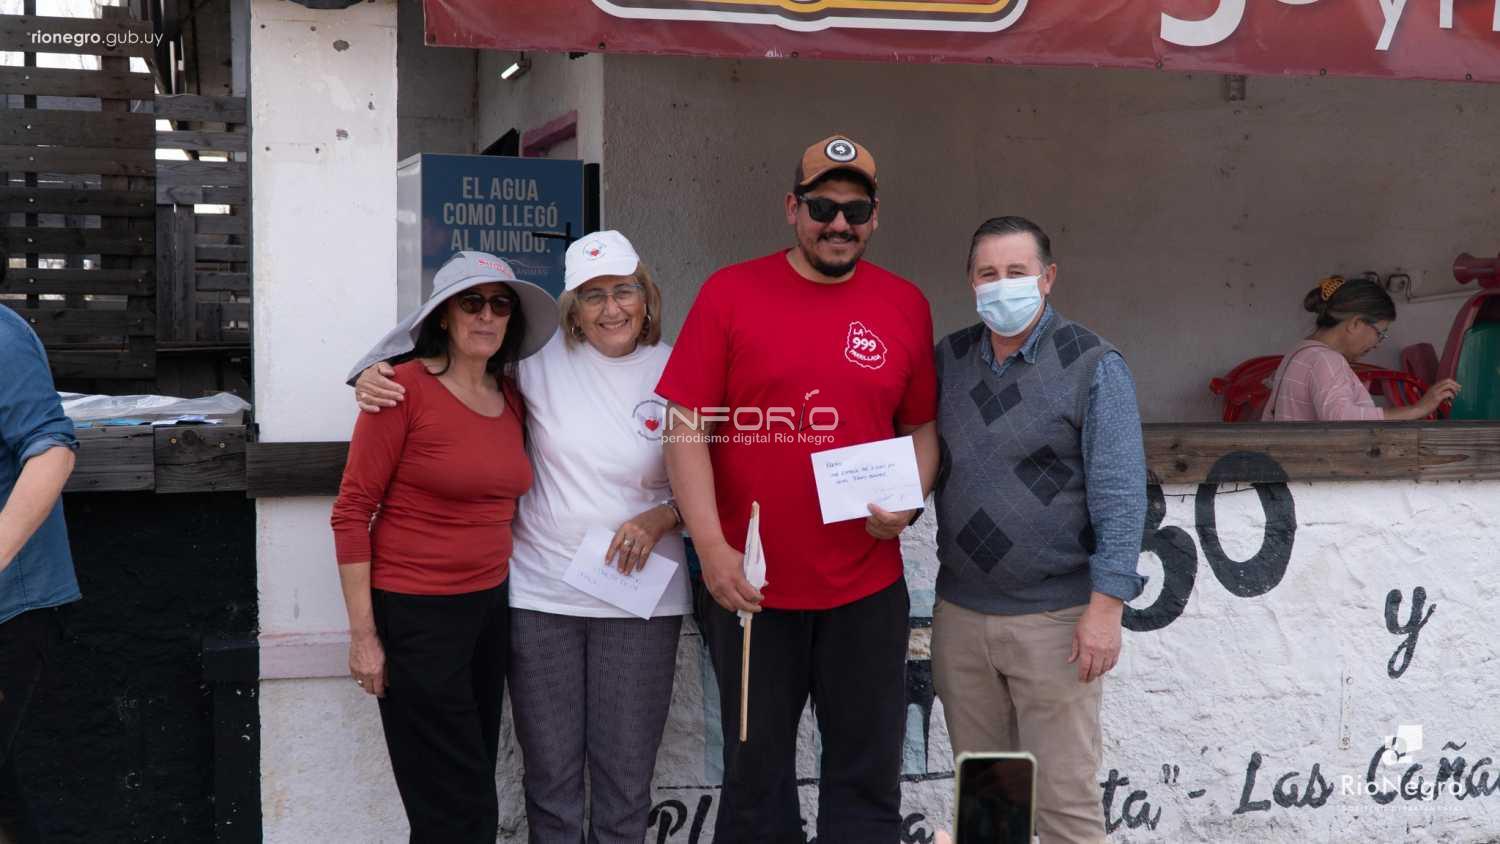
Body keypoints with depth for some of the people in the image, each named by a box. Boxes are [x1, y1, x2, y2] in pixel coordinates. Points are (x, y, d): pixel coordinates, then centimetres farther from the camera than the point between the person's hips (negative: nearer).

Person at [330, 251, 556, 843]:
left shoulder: (511, 398, 7)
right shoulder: (405, 388, -12)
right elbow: (351, 512, -11)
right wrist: (362, 634, -14)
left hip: (488, 606, 7)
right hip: (415, 614, -7)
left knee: (472, 794, 15)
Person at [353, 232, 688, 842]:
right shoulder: (541, 358, -1)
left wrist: (661, 519, -10)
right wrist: (373, 374, -9)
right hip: (540, 594, 0)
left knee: (625, 779, 6)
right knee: (550, 778, 7)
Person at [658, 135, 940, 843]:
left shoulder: (905, 305, 5)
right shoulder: (730, 293, -3)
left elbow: (921, 427, 13)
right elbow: (687, 426, -6)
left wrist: (907, 502, -7)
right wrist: (711, 547, -14)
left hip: (867, 590, 2)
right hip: (746, 584, -2)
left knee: (867, 777, 10)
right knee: (756, 776, 12)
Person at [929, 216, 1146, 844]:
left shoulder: (1094, 367, -6)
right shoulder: (948, 359, 8)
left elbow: (1120, 494, -10)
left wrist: (1105, 609, -15)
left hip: (1053, 618, -5)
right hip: (959, 611, 5)